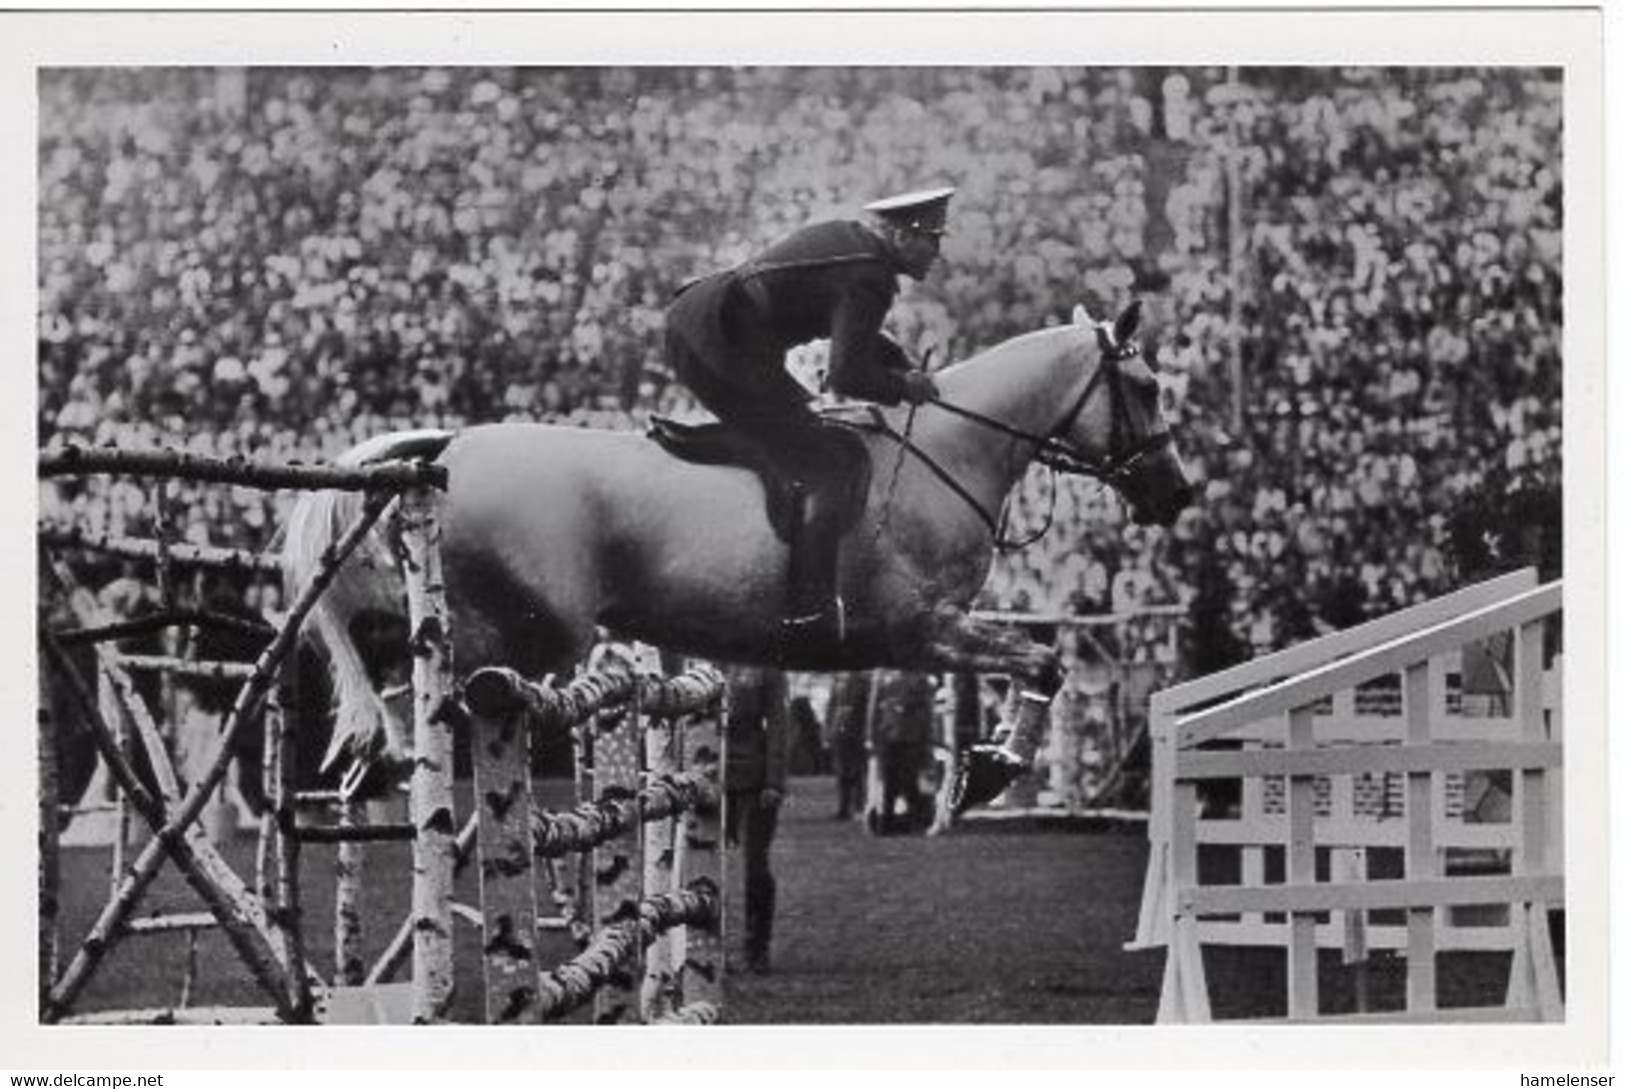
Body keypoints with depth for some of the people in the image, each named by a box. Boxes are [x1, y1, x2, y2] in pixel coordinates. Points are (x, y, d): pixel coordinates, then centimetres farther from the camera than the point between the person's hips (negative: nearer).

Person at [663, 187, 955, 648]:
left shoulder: (847, 237, 18)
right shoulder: (869, 278, -12)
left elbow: (856, 335, 33)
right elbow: (847, 377, -15)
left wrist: (908, 368, 20)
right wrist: (904, 387, 1)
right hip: (722, 347, -10)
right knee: (828, 471, -7)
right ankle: (811, 611, -10)